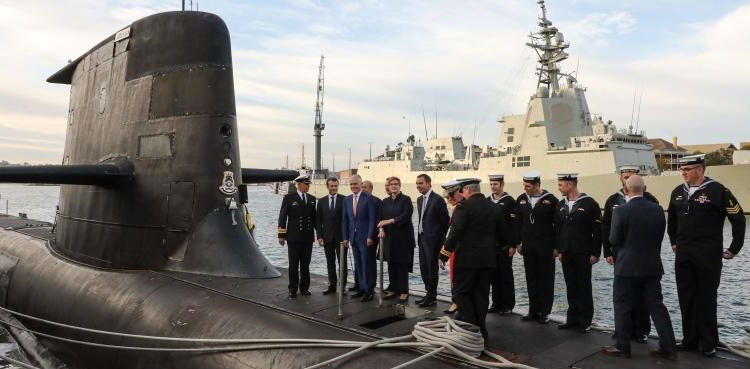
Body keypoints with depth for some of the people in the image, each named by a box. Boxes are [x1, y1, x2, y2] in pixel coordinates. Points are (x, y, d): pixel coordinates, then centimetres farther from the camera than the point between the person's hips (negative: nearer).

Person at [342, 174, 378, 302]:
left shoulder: (368, 198, -7)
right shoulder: (347, 200, 10)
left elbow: (372, 218, -10)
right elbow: (345, 220, 12)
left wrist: (370, 237, -15)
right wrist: (345, 237, 7)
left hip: (366, 237, -5)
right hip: (353, 237, 5)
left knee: (367, 264, -2)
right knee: (358, 265, 10)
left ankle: (369, 291, 5)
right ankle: (362, 288, 18)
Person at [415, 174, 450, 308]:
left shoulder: (438, 199, -14)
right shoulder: (420, 199, 11)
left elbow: (445, 221, -11)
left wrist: (441, 238, -5)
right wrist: (420, 235, 11)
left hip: (433, 240, -8)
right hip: (422, 238, 8)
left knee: (432, 268, 1)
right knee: (423, 268, 12)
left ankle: (432, 297, 12)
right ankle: (429, 294, 24)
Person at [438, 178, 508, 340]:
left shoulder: (463, 207, -12)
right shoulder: (493, 207, 8)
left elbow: (455, 233, -19)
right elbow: (502, 233, 13)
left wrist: (444, 255, -13)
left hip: (467, 258, -6)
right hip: (488, 259, 6)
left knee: (462, 293, 4)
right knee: (481, 295, 11)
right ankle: (480, 329, 17)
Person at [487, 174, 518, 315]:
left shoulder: (510, 201, -6)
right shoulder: (487, 201, 10)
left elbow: (514, 225, -10)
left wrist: (513, 245, -13)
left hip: (505, 245, -5)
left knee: (506, 275, 2)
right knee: (494, 275, 9)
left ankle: (508, 305, 11)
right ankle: (496, 303, 19)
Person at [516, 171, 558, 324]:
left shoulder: (550, 200, -8)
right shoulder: (521, 200, 5)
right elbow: (518, 223, 12)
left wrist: (556, 247, -7)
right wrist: (518, 242, 8)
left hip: (546, 247, -4)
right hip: (528, 247, 4)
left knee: (546, 280, 4)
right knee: (531, 279, 10)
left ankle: (544, 312, 14)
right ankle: (534, 311, 19)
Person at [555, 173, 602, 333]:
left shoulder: (589, 204, -9)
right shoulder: (561, 205, 8)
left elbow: (598, 231, -9)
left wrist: (595, 253, -10)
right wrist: (560, 250, 10)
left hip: (583, 254, -5)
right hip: (566, 254, 5)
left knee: (584, 287, 4)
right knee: (571, 287, 11)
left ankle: (585, 321, 14)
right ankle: (573, 319, 20)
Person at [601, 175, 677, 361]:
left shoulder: (621, 210, -15)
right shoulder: (658, 209, 0)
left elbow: (614, 240, -10)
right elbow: (660, 236, 8)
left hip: (627, 266, -5)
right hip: (652, 266, 5)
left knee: (623, 306, 6)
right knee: (657, 306, 11)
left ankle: (622, 347, 13)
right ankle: (668, 348, 14)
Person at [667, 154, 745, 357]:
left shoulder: (717, 191, -10)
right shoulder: (678, 192, 7)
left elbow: (738, 219, -6)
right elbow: (672, 218, 23)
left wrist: (734, 248, -5)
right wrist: (673, 241, 21)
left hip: (709, 256, -5)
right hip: (683, 256, 5)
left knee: (706, 300, 3)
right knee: (686, 299, 10)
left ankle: (708, 343, 16)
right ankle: (690, 339, 22)